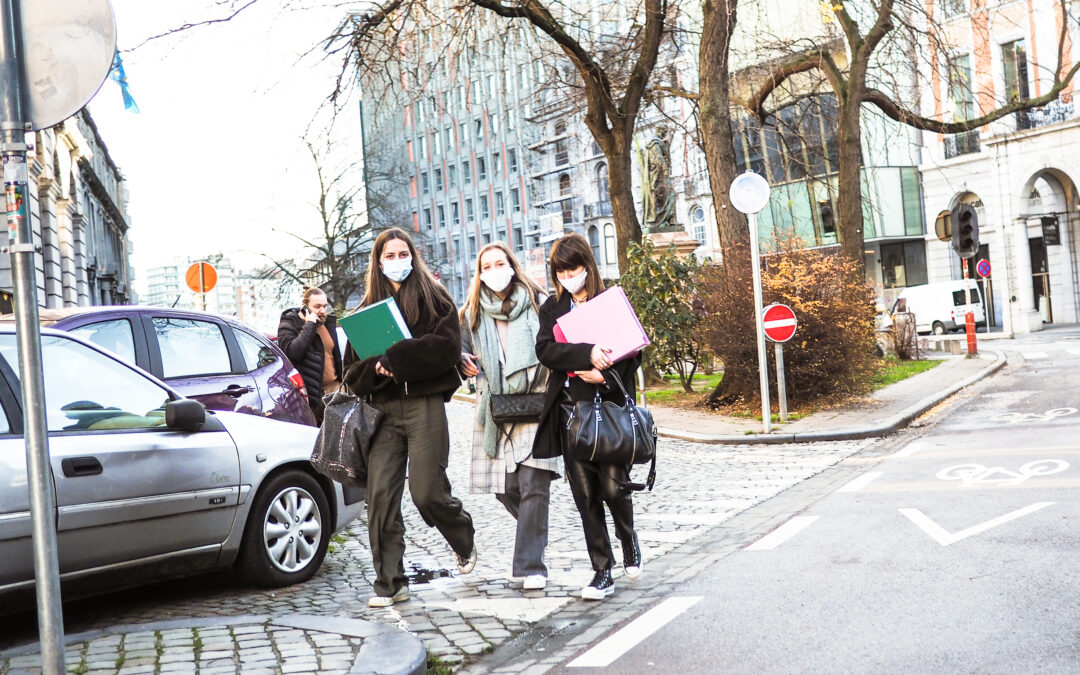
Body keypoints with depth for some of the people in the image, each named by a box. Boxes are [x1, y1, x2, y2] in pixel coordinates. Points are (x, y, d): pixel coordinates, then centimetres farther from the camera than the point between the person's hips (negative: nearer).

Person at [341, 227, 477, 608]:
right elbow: (353, 369, 13)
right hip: (383, 410, 3)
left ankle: (465, 544, 25)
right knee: (380, 495, -5)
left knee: (427, 491, -7)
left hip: (425, 405, -3)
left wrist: (393, 357, -13)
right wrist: (377, 368, -10)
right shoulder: (368, 308, 18)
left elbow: (446, 347, -8)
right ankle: (390, 584, 3)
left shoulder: (434, 298, 9)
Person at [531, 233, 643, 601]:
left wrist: (605, 375, -16)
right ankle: (603, 573, 13)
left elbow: (633, 353, 0)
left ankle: (629, 542, 28)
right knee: (585, 496, 4)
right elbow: (545, 349, -8)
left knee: (613, 486, -5)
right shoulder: (552, 308, 10)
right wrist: (587, 354, -22)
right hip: (569, 410, 3)